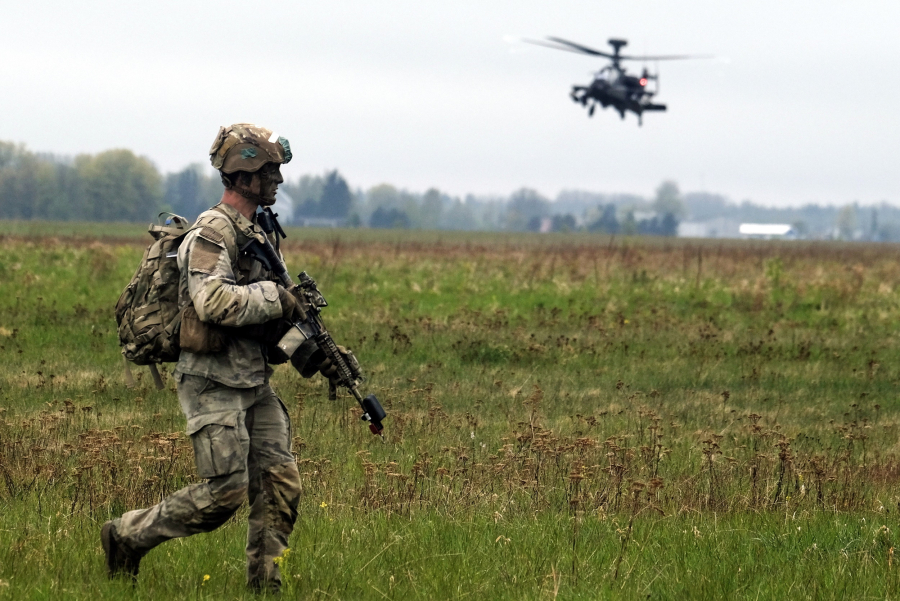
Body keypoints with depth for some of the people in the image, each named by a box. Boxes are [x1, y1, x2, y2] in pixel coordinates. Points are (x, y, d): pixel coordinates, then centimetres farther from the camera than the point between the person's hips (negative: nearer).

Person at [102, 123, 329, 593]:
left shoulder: (256, 234, 15)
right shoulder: (211, 234, -14)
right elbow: (214, 303, -29)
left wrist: (312, 351, 11)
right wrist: (275, 297, -19)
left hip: (254, 382, 9)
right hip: (214, 383, -9)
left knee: (280, 483, 1)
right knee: (224, 493, -8)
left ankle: (266, 582, 6)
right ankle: (127, 536, 8)